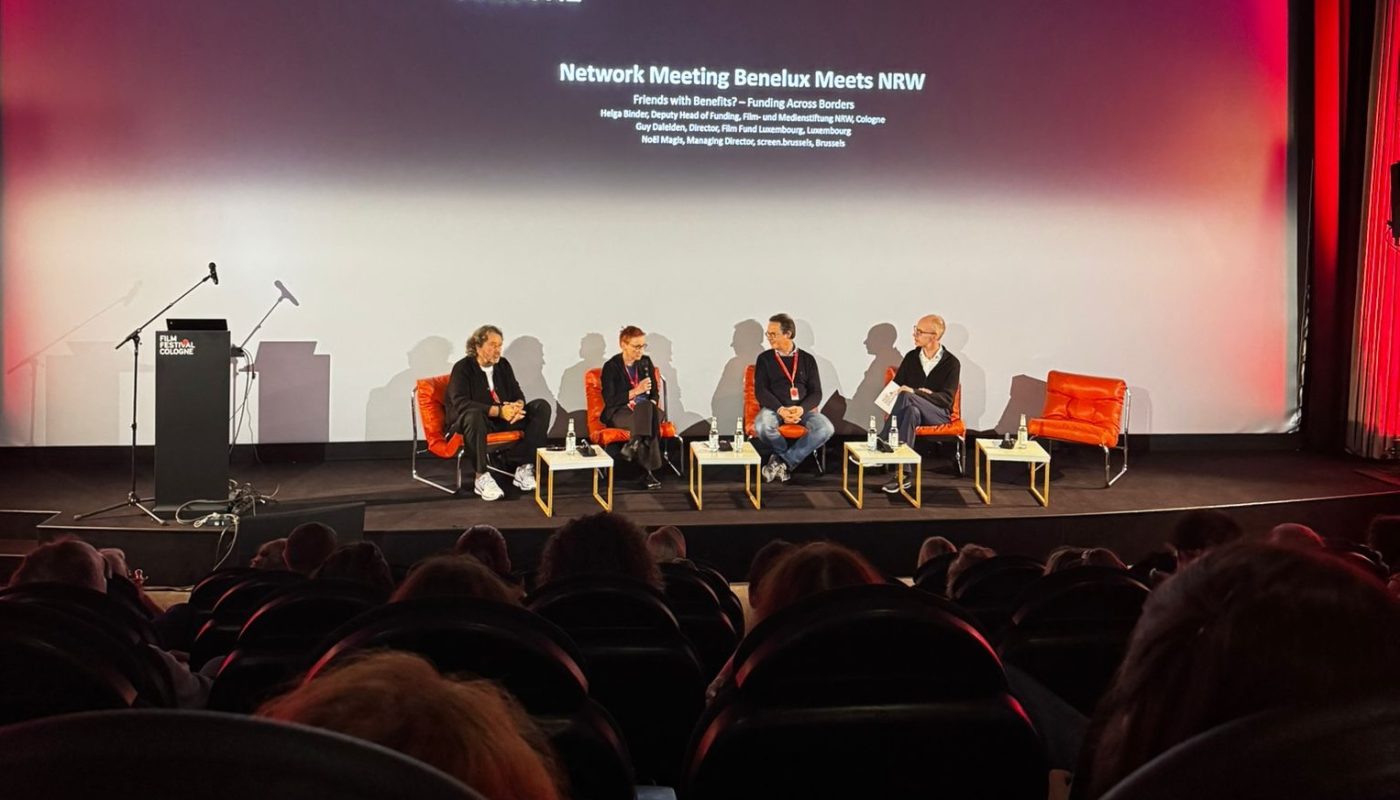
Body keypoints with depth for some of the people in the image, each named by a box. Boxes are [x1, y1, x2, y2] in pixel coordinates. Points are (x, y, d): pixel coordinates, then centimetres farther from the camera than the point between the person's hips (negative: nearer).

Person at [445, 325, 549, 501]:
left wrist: (518, 406, -20)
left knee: (542, 406, -10)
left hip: (503, 418, 6)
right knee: (475, 414, -42)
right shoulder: (463, 368, -11)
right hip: (471, 421, -6)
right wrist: (498, 411, -35)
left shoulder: (503, 364, 8)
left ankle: (524, 467, -19)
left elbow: (517, 393, 8)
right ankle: (482, 478, -34)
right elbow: (460, 403, -24)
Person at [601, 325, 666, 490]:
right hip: (618, 413, -4)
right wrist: (636, 391, -22)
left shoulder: (646, 362, 9)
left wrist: (652, 404, -10)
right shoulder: (611, 366, -6)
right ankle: (647, 471, -40)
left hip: (644, 409, 4)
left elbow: (654, 391, 14)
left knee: (648, 409, -35)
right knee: (646, 414, -37)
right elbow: (610, 400, -12)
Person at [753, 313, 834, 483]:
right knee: (762, 426, -37)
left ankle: (783, 460, -19)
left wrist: (801, 409, -17)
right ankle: (789, 459, -7)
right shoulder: (764, 358, 8)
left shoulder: (807, 359, 11)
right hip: (774, 408, -1)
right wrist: (780, 410, -20)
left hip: (802, 409, 1)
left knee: (826, 428, -28)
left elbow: (816, 392, 5)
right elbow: (760, 391, -2)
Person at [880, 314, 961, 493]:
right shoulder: (911, 357, 11)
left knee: (906, 397, -34)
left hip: (938, 415, -3)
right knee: (911, 411, -38)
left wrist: (915, 392, -25)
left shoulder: (951, 363, -1)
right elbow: (896, 386, 12)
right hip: (913, 410, 3)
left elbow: (946, 398, -11)